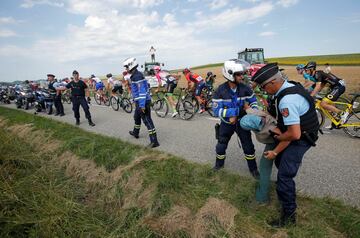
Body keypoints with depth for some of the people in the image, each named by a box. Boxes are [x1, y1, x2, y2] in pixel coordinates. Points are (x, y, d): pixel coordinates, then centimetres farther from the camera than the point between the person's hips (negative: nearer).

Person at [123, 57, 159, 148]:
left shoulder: (137, 76, -19)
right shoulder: (135, 75, 14)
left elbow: (142, 91, -25)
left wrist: (142, 105, -28)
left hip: (143, 102, -11)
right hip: (139, 102, 11)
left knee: (147, 121, -8)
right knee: (136, 117, 27)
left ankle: (154, 141, -3)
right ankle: (135, 133, 49)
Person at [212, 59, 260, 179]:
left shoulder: (244, 88, -13)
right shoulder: (220, 91, -21)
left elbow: (253, 101, 2)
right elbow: (216, 110, -24)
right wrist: (233, 112, -33)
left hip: (241, 121, 1)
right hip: (227, 122, -1)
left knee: (248, 146, 7)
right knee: (221, 145, 13)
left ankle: (253, 168, 29)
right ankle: (219, 163, 41)